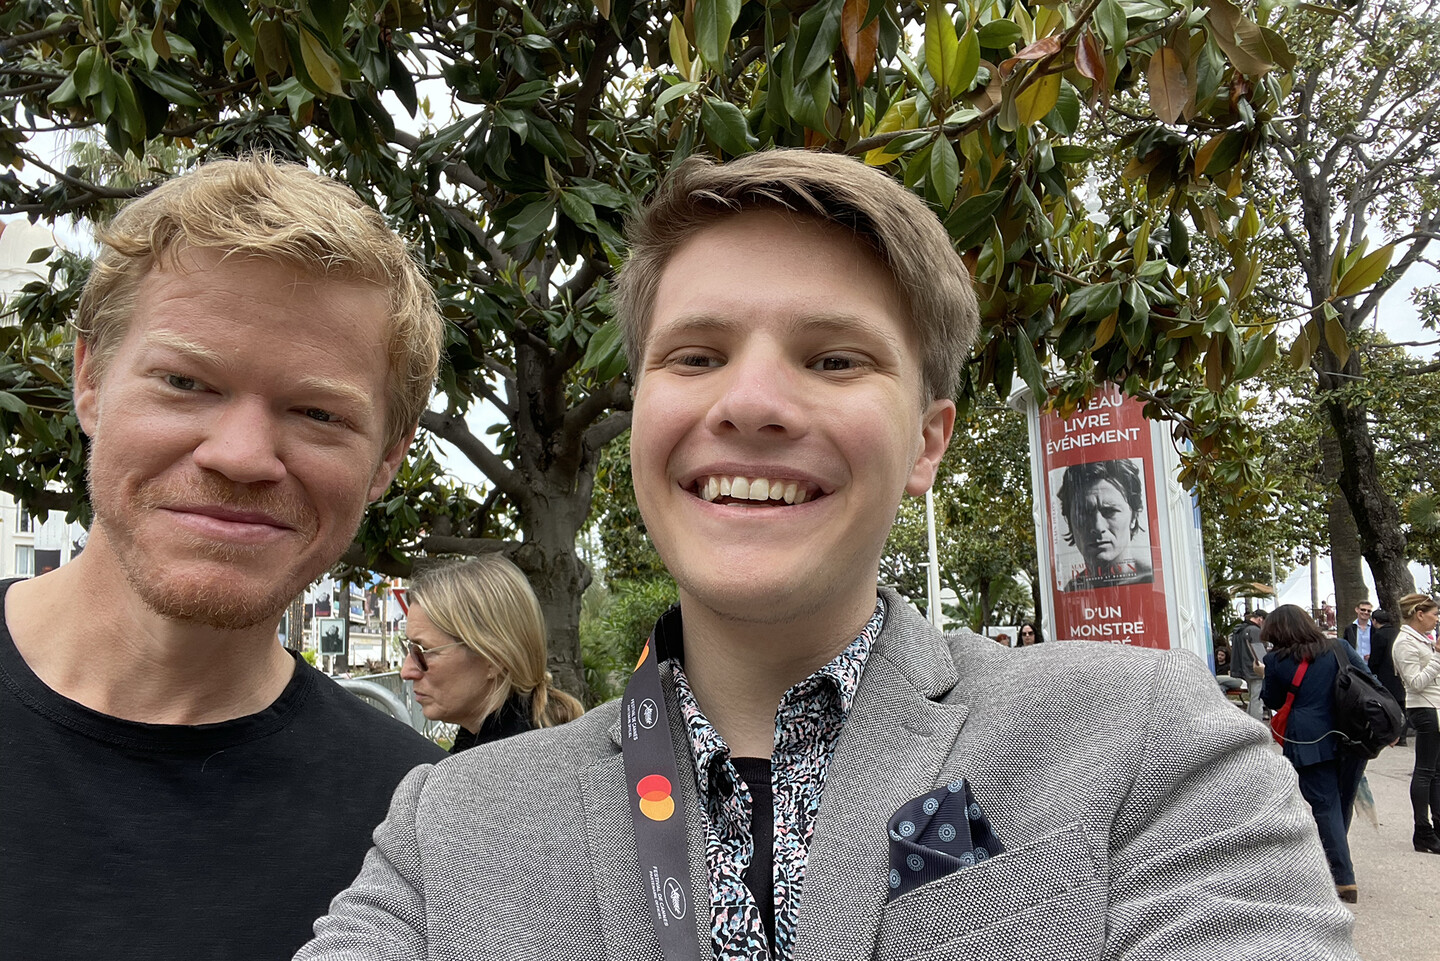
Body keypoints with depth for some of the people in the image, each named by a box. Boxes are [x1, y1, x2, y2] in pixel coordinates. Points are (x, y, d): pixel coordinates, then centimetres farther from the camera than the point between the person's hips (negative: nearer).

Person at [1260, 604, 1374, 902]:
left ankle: (1345, 879, -5)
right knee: (1344, 802, 18)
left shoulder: (1276, 661, -2)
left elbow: (1274, 702, 9)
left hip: (1309, 743, -4)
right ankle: (1338, 860, 31)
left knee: (1326, 806, 0)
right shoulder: (1340, 649, 6)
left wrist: (1266, 678, 23)